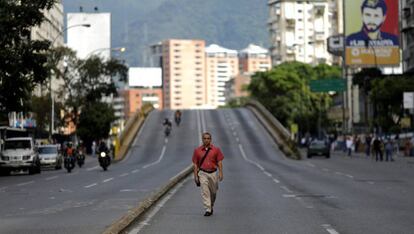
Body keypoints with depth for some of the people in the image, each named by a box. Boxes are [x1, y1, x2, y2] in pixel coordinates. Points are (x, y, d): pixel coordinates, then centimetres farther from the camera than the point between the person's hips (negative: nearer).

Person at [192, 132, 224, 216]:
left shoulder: (216, 149, 2)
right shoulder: (197, 150, 3)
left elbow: (219, 162, 1)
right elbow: (195, 164, 5)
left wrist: (220, 173, -8)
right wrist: (195, 175, 0)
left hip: (213, 173, 1)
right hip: (202, 173, -1)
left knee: (213, 192, 11)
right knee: (205, 191, -11)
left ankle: (211, 206, 34)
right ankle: (208, 210, -13)